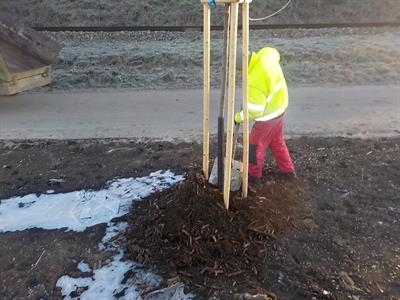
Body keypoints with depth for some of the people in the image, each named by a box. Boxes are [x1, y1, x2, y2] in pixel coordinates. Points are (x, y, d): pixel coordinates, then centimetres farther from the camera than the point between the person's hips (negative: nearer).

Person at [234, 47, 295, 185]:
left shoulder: (254, 81, -36)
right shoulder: (266, 53, -13)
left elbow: (254, 111, -29)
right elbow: (276, 54, 14)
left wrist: (238, 117, -12)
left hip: (269, 115, -8)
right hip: (280, 105, 9)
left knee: (256, 144, 11)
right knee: (277, 140, 26)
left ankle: (254, 175, 29)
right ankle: (288, 170, 40)